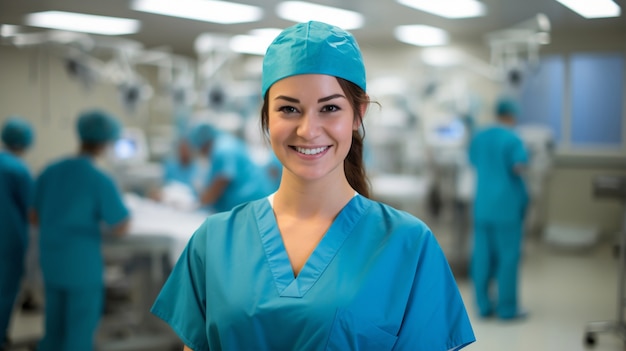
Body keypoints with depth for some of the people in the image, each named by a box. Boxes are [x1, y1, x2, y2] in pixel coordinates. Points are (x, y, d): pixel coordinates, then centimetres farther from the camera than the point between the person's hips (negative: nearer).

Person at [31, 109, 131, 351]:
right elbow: (120, 228, -14)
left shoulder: (50, 171, 1)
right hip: (83, 267, -6)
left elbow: (35, 218, 10)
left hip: (51, 264, 6)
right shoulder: (100, 180, -16)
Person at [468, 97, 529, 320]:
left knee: (483, 255, 9)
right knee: (508, 255, 1)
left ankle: (484, 304, 14)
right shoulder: (513, 139, -11)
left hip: (483, 203, 6)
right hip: (507, 204, -6)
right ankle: (507, 308, 4)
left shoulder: (479, 137, 7)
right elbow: (519, 167, -18)